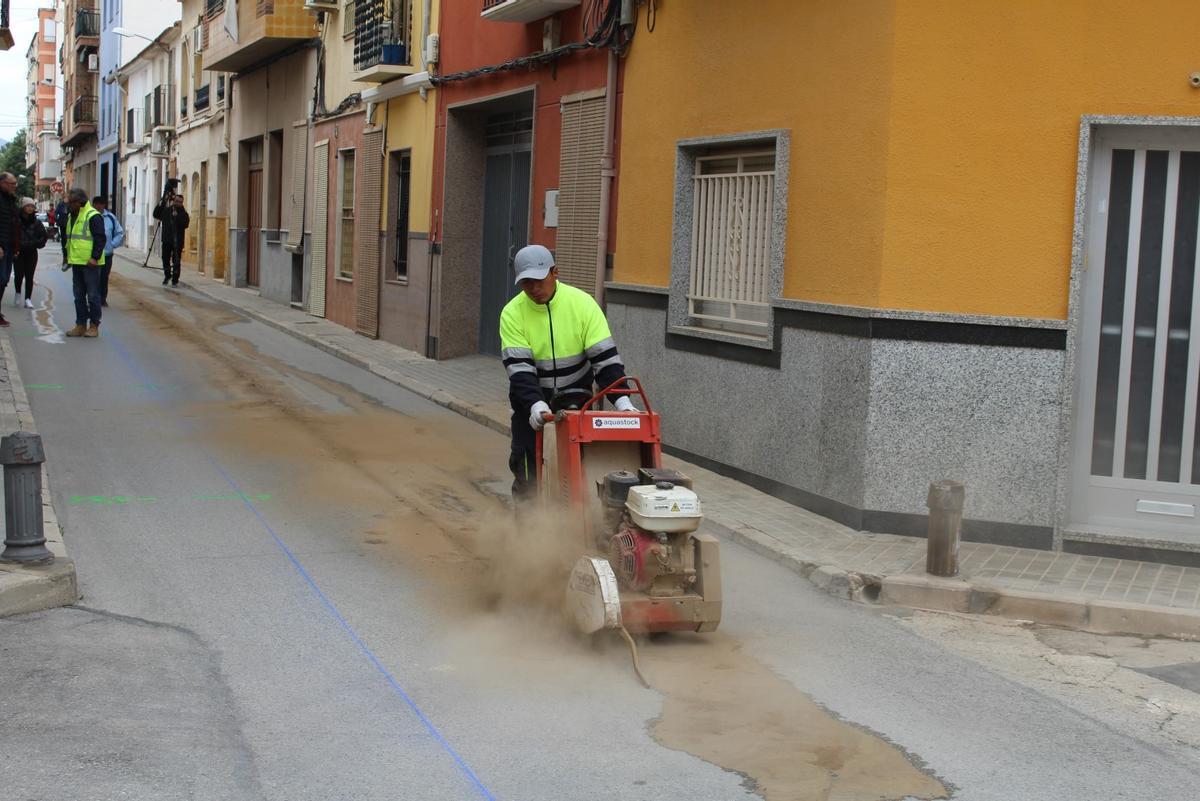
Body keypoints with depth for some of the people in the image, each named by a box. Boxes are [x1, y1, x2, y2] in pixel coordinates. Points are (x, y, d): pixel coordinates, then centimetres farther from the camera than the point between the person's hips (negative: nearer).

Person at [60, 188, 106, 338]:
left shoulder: (93, 216, -13)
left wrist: (95, 257, -21)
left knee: (93, 295, -2)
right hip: (76, 262, 9)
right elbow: (66, 238, 25)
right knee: (79, 295, 11)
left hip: (90, 263, -9)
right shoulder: (70, 217, 15)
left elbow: (100, 239, -16)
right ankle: (81, 325, 17)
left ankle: (94, 326, 4)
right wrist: (66, 256, 21)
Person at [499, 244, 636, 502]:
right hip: (532, 406, 0)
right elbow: (519, 368, -21)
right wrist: (535, 404, -36)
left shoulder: (582, 303, -13)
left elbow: (605, 357, -16)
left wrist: (622, 399, -27)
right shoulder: (513, 313, -13)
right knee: (529, 476, -2)